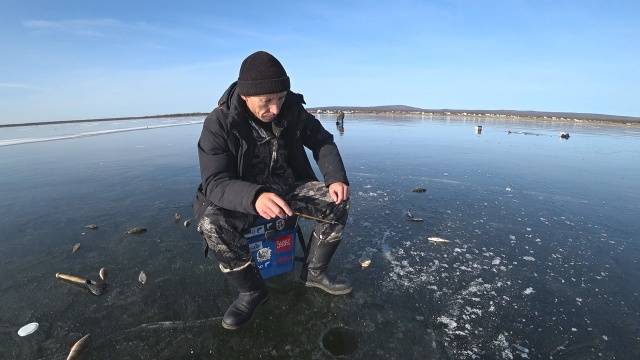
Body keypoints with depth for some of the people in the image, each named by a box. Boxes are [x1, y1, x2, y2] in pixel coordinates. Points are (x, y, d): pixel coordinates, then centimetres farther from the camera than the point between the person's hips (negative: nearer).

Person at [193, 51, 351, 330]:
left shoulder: (292, 109, -10)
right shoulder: (219, 123, -20)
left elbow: (322, 142, 0)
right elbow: (214, 182, -27)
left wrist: (336, 177, -19)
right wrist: (254, 197, -49)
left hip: (290, 187, 3)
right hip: (243, 198, -2)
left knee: (338, 201, -15)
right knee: (211, 222, -32)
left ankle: (314, 272, 3)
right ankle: (251, 290, -8)